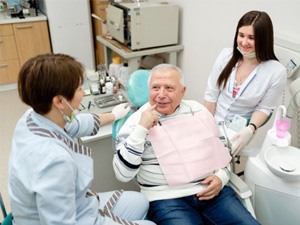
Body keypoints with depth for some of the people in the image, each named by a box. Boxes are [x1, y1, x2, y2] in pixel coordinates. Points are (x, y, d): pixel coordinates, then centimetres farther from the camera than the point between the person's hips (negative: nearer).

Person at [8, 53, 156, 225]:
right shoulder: (55, 159, -40)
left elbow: (77, 124, 10)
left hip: (75, 206, 8)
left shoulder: (33, 118, -11)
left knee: (140, 202, 22)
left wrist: (114, 116, 27)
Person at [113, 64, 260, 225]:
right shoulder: (136, 121, -4)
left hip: (212, 191, 3)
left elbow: (221, 149, 17)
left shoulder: (198, 110, 8)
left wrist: (221, 177, -2)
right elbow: (123, 174, -12)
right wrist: (141, 129, -19)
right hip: (167, 199, -3)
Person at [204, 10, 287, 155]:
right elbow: (211, 94, -2)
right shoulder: (226, 55, -8)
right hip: (213, 121, 3)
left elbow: (264, 108, -5)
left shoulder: (277, 72, -15)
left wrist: (250, 130, -22)